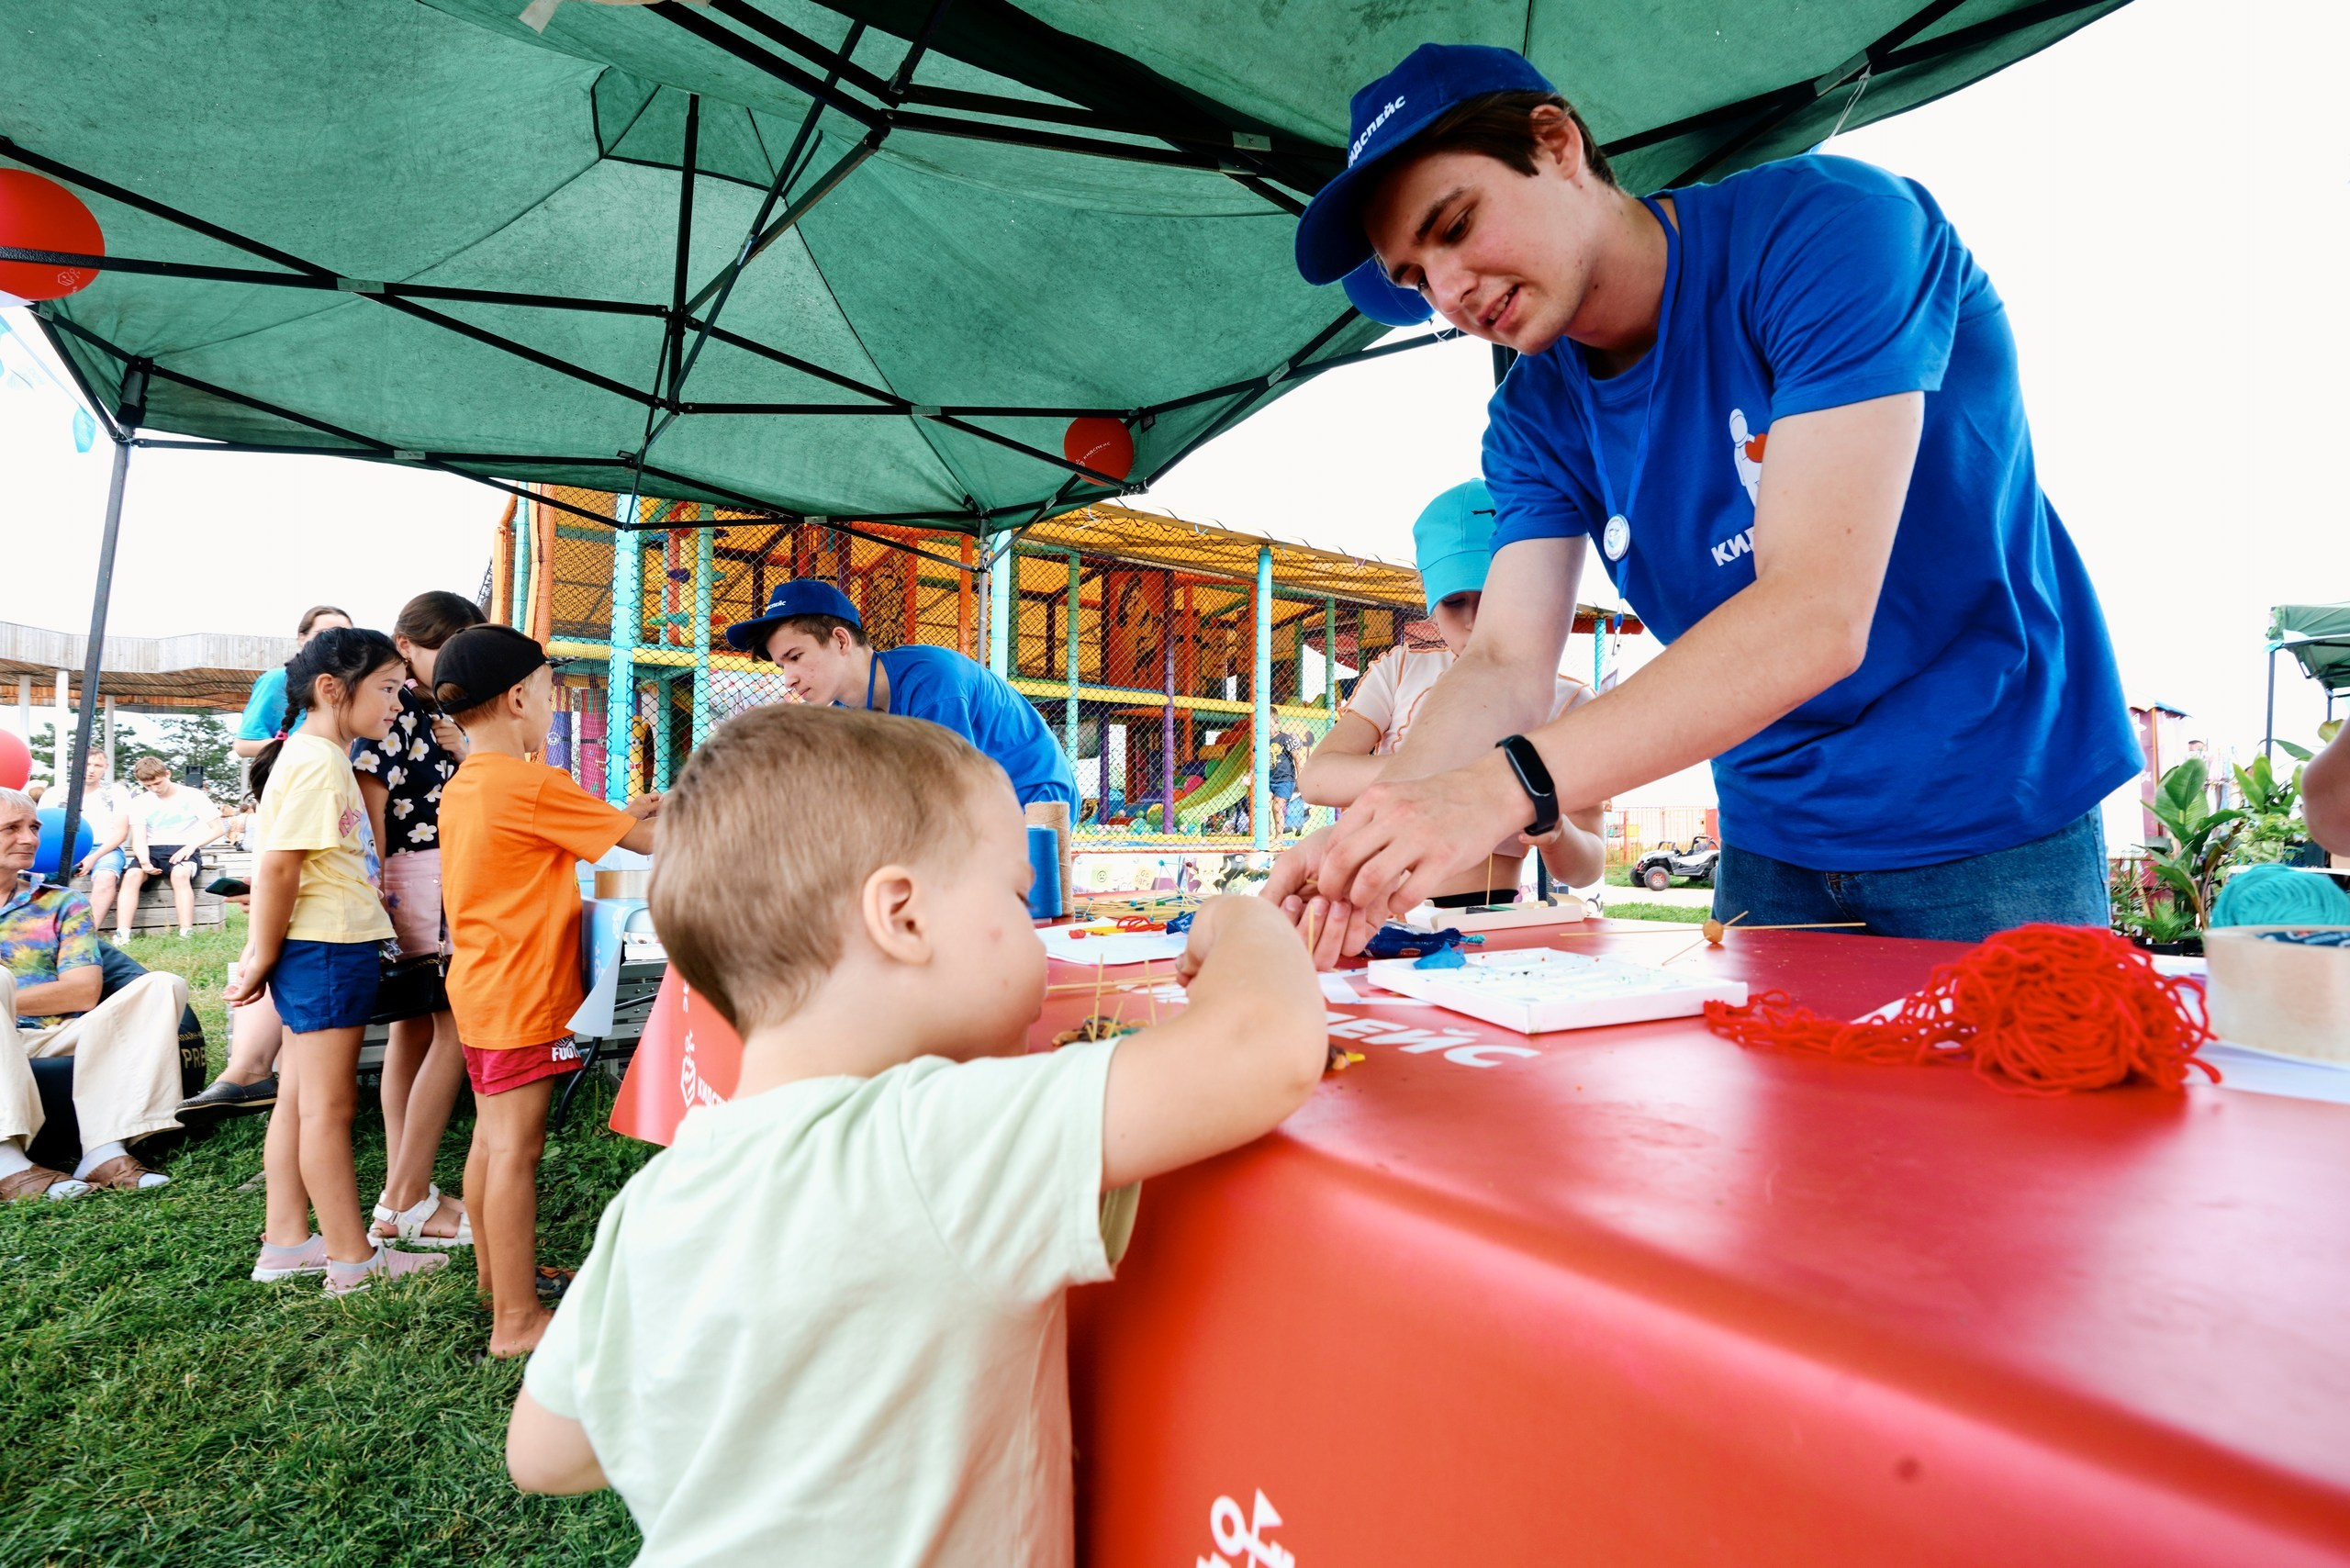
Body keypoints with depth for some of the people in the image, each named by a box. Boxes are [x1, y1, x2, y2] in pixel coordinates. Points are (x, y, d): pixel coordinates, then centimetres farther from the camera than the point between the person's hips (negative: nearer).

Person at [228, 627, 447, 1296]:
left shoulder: (324, 758, 15)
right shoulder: (316, 763, -15)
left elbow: (275, 866, 16)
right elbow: (277, 866, -19)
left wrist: (263, 952, 14)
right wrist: (264, 955, -11)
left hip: (332, 947, 10)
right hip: (325, 948, -10)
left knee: (299, 1100, 14)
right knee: (328, 1104, -2)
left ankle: (286, 1242, 24)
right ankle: (353, 1259, 7)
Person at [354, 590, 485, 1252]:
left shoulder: (448, 715, 15)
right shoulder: (392, 709, -9)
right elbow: (370, 805, -14)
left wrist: (467, 754, 2)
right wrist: (376, 896, -16)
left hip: (453, 875, 9)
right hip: (417, 875, -9)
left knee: (416, 1026, 10)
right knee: (457, 1027, -10)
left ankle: (401, 1193, 17)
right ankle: (405, 1203, -3)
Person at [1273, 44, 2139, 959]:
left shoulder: (1830, 228, -20)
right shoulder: (1535, 418, -2)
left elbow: (1818, 616, -32)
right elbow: (1506, 668, -12)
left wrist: (1505, 784, -41)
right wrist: (1369, 851, -31)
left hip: (1995, 829, -5)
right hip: (1774, 845, 5)